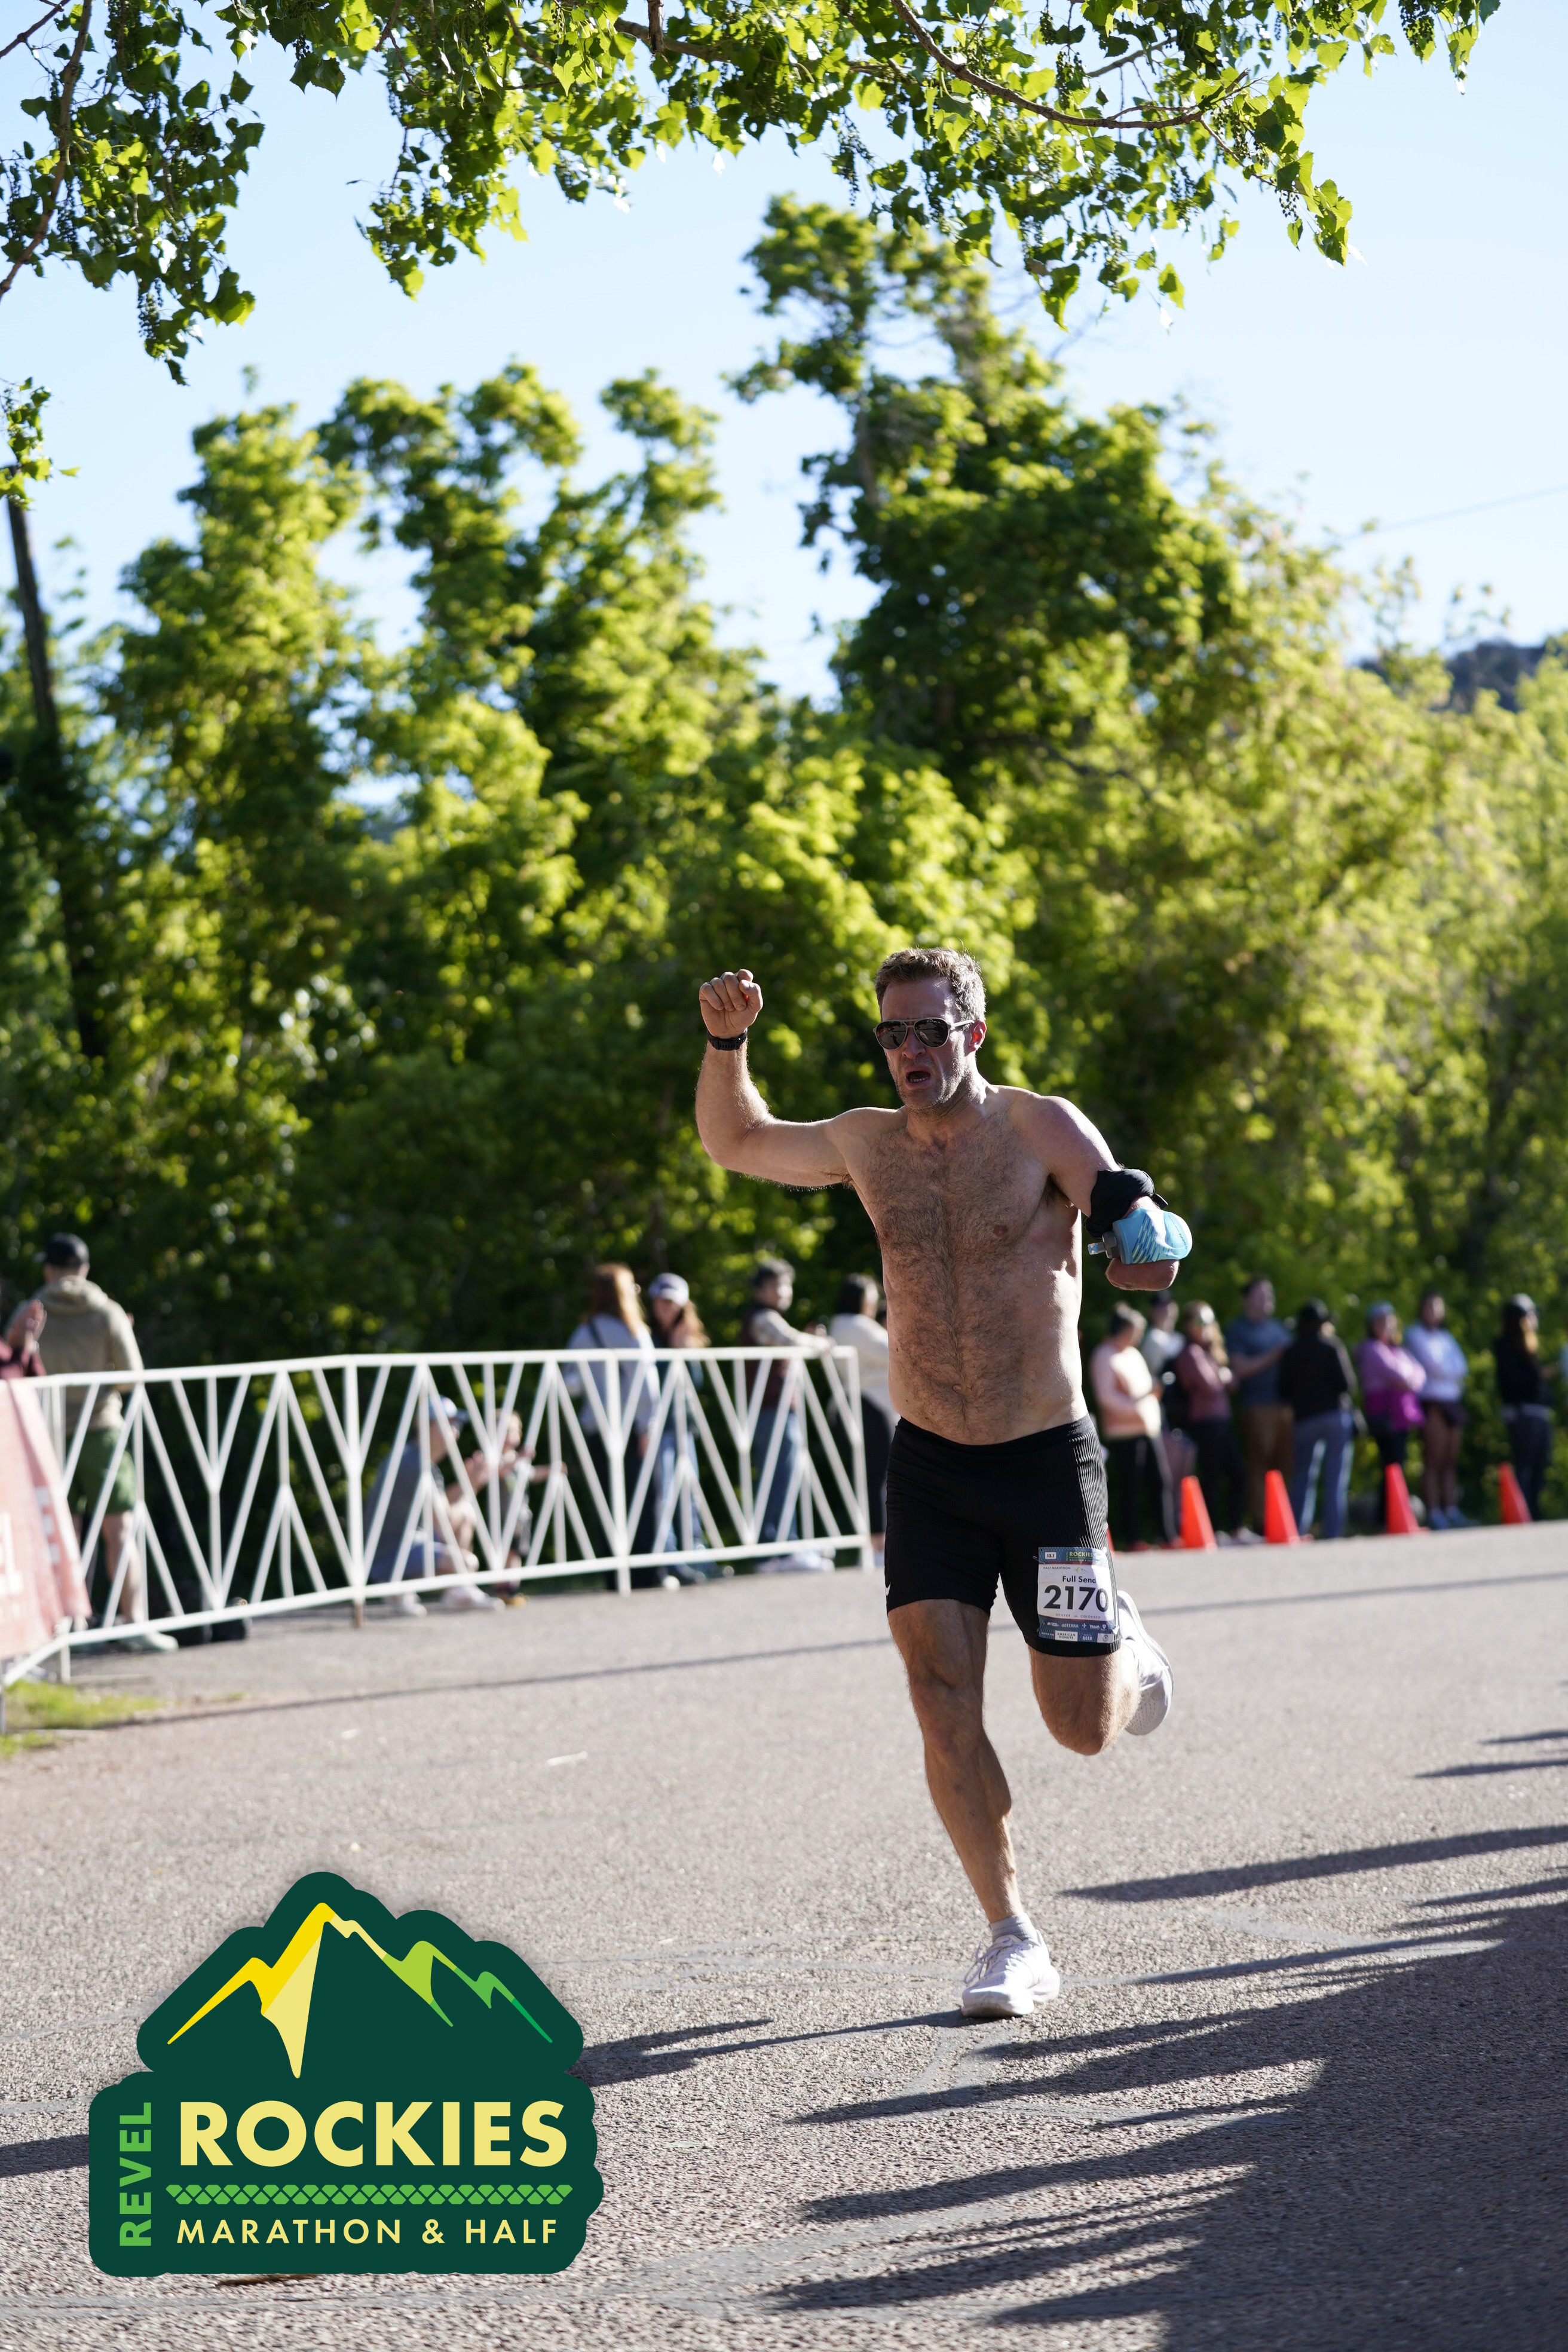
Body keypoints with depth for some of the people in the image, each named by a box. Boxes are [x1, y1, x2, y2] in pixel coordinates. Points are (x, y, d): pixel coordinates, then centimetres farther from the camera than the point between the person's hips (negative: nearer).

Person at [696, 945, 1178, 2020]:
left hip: (1048, 1459, -3)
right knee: (944, 1705, -10)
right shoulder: (870, 1144, 5)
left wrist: (1139, 1225, -43)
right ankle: (1013, 1935, 1)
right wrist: (727, 1043, 2)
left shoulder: (1042, 1127, -8)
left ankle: (1123, 1637, 38)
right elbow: (735, 1143, 20)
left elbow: (1133, 1229, -19)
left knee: (1085, 1728, 2)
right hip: (928, 1465, 3)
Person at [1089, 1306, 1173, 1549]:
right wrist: (1133, 1405, -21)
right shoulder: (1104, 1356, -4)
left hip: (1149, 1429, 8)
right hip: (1123, 1431, -8)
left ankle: (1164, 1535, 6)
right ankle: (1131, 1539, -5)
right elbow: (1105, 1395, -13)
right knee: (1128, 1486, -7)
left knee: (1160, 1481, 2)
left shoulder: (1134, 1354, 22)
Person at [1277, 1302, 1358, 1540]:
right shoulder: (1332, 1346, -4)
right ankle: (1332, 1533, -7)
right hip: (1337, 1417, -3)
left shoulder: (1290, 1353, 8)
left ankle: (1298, 1530, 3)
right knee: (1336, 1480, -2)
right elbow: (1347, 1384, -10)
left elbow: (1285, 1394, 9)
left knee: (1303, 1478, 11)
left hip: (1305, 1420, 3)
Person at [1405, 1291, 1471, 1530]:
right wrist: (1455, 1373, 8)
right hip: (1432, 1401, -7)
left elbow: (1461, 1366, 9)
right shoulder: (1415, 1335, 2)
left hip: (1453, 1401, 7)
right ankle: (1434, 1514, -14)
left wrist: (1446, 1371, -9)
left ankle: (1451, 1510, 5)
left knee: (1451, 1462, 4)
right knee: (1433, 1462, -10)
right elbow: (1433, 1366, -7)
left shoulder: (1446, 1337, 23)